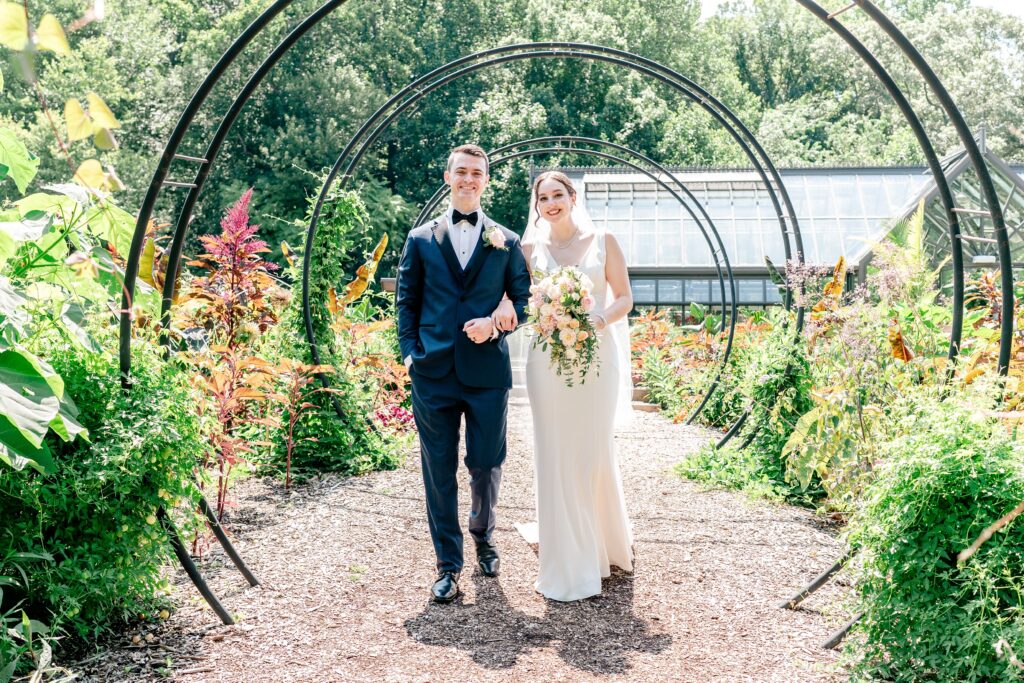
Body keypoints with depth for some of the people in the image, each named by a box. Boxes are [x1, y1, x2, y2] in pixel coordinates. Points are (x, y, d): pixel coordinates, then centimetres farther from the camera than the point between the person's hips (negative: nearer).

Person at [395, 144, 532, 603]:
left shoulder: (506, 242, 9)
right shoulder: (421, 239, 10)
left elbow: (523, 299, 9)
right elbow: (406, 302, 10)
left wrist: (495, 325, -10)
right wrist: (410, 351, -1)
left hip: (487, 371, 0)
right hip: (433, 373, 0)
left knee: (487, 464, 8)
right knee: (439, 470, 4)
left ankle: (483, 534, 37)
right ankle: (448, 564, 15)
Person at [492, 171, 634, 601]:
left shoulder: (602, 242, 5)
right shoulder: (530, 248, 7)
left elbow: (624, 297, 5)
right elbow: (512, 292, 3)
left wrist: (600, 320, -14)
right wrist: (504, 305, -20)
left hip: (597, 355, -1)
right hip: (547, 358, 1)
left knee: (595, 450, 6)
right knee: (554, 455, 2)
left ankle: (605, 544, 29)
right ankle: (567, 564, 13)